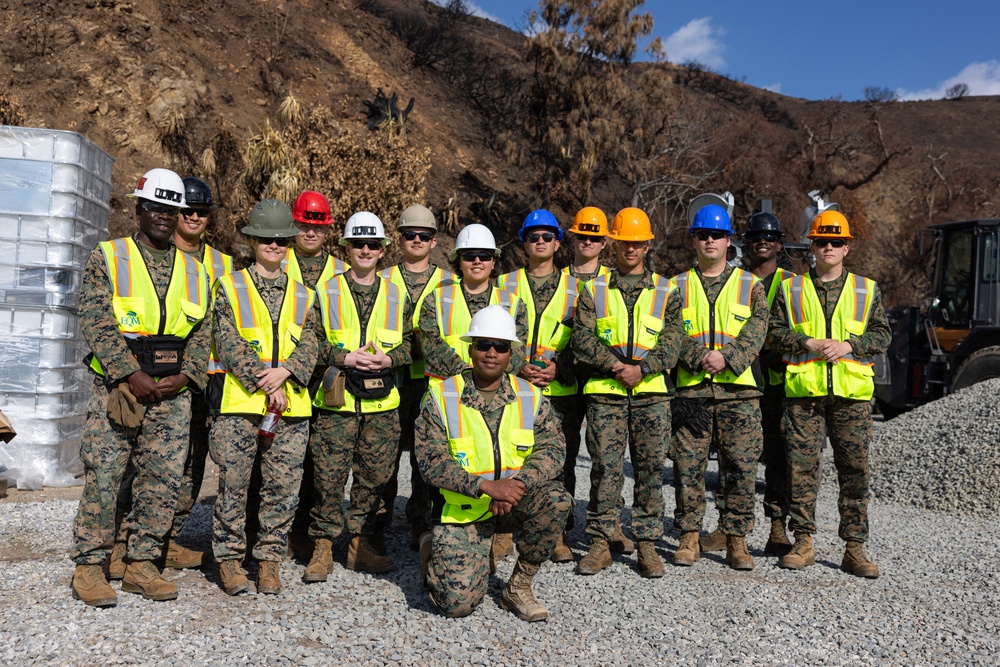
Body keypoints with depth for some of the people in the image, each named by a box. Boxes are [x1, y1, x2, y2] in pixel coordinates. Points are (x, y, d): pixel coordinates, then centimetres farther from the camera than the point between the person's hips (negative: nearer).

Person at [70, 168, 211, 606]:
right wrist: (131, 375, -15)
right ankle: (89, 566, 11)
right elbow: (96, 324, -7)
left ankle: (141, 564, 17)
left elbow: (202, 332, 11)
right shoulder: (107, 259, 3)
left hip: (173, 396, 4)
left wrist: (184, 377, -5)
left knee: (164, 480, 4)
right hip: (116, 390, -3)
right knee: (103, 477, -3)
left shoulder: (193, 271, 13)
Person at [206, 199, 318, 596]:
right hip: (238, 403, -3)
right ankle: (229, 558, 19)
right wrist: (265, 386, -12)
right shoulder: (230, 287, 5)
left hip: (291, 404, 3)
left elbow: (309, 346, 6)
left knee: (283, 487, 4)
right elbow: (230, 344, -5)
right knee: (234, 485, 2)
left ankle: (269, 559, 19)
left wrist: (284, 371, -13)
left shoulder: (302, 296, 14)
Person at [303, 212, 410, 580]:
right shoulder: (327, 291, 5)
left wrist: (389, 359, -9)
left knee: (374, 476, 8)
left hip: (382, 402, 2)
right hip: (337, 400, -2)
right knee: (329, 475, -1)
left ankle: (360, 543, 22)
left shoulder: (396, 296, 11)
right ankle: (323, 546, 13)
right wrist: (345, 357, -13)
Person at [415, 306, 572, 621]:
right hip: (462, 509, -3)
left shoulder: (531, 397, 1)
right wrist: (486, 486, -28)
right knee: (459, 602, -13)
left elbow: (552, 448, -8)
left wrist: (519, 482, -27)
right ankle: (432, 549, 22)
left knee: (557, 498, -26)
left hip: (514, 502, 3)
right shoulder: (441, 397, -7)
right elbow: (432, 462, -15)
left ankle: (519, 586, -5)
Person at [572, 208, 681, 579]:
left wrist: (642, 368, -13)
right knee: (605, 467, 1)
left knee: (651, 468, 4)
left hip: (652, 391, 1)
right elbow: (582, 339, -1)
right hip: (604, 392, 0)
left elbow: (673, 339, 0)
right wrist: (615, 365, -13)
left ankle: (647, 544, 15)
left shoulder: (665, 289, 11)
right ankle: (600, 544, 11)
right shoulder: (594, 289, 9)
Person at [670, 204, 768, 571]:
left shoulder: (750, 286, 11)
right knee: (688, 466, 2)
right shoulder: (678, 287, 11)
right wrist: (701, 358, -16)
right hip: (691, 390, 0)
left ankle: (737, 540, 13)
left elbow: (755, 333, -1)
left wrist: (727, 358, -17)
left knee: (741, 467, 1)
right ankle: (689, 537, 15)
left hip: (739, 391, 0)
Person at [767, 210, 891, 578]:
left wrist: (848, 345, -8)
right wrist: (808, 343, -10)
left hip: (852, 393, 1)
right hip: (803, 391, 0)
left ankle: (855, 548, 12)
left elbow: (882, 334, 8)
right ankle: (803, 543, 12)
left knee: (855, 469, 2)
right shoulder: (790, 288, 10)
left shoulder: (867, 289, 12)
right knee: (801, 467, 1)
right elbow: (774, 331, 5)